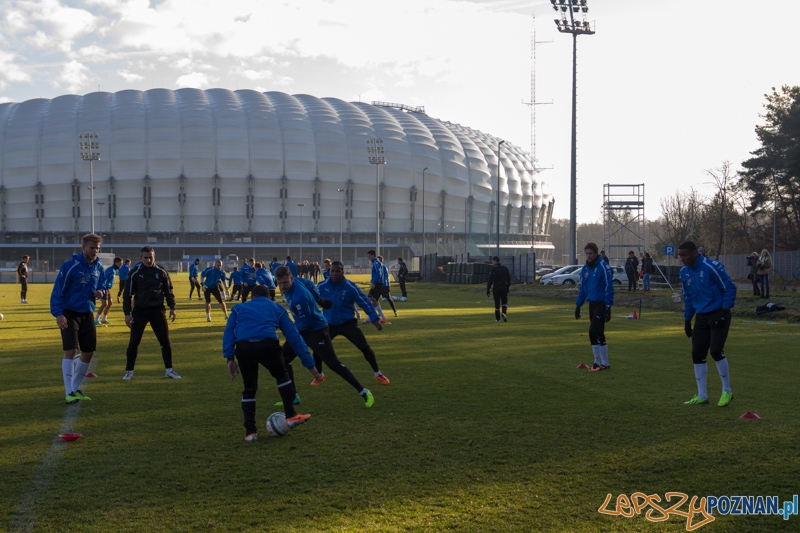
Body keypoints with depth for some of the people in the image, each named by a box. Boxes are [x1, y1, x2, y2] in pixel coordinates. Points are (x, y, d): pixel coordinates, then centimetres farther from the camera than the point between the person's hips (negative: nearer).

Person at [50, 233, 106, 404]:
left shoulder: (98, 267, 4)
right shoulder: (70, 266, -15)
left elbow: (102, 283, 20)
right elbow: (57, 290, -16)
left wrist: (101, 291, -5)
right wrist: (58, 313, -25)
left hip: (88, 314, 7)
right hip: (70, 314, -7)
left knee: (89, 352, 8)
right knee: (70, 351, -14)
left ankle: (75, 388, 25)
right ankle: (69, 393, -9)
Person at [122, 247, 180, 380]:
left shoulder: (161, 271, 0)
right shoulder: (134, 273, -5)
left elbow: (168, 291, 10)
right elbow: (127, 294, -1)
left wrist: (172, 307, 4)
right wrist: (127, 313, -5)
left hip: (158, 310, 2)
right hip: (139, 310, -1)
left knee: (165, 341, 3)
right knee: (134, 342, -2)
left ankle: (169, 370, 15)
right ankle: (129, 371, 11)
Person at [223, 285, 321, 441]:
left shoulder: (239, 308, 33)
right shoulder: (277, 308, 31)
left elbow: (229, 332, 15)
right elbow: (294, 336, 27)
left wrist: (230, 357, 7)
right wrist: (309, 363, 28)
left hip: (244, 347, 1)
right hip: (268, 344, -1)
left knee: (249, 388, 21)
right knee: (282, 375, 28)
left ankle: (250, 432, 19)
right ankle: (291, 415, 25)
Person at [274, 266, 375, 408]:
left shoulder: (299, 297, -33)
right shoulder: (292, 281, -8)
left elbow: (307, 324, -25)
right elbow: (309, 284, 12)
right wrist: (318, 299, 21)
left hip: (316, 331, -9)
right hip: (303, 330, 9)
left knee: (333, 364, -8)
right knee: (283, 358, 6)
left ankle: (364, 392, 0)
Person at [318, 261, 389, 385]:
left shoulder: (351, 287, -15)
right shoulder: (322, 286, -10)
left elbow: (365, 303, -10)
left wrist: (375, 319, -12)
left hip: (348, 323, -2)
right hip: (329, 324, 2)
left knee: (365, 347, -11)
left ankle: (378, 374, 8)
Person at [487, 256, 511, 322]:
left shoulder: (493, 270, -8)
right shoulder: (505, 269, 7)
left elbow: (490, 281, -12)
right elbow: (509, 279, 9)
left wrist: (487, 291, -9)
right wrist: (507, 287, 17)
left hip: (496, 288, -3)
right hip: (504, 288, 3)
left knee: (497, 303, 4)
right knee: (504, 302, 12)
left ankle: (497, 318, 7)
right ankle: (503, 312, -14)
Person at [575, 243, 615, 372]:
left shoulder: (603, 267, -13)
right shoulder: (585, 268, 10)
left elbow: (609, 288, -14)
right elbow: (582, 288, 17)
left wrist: (608, 307, -18)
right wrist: (578, 305, 15)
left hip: (601, 304, -8)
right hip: (592, 303, 8)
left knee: (594, 332, -11)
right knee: (598, 334, 10)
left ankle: (598, 362, -1)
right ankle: (605, 363, 16)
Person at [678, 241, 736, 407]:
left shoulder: (711, 267, -18)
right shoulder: (684, 272, 4)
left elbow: (730, 287, -11)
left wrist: (724, 310, -18)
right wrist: (687, 320, 15)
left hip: (718, 315, -7)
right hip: (701, 317, 7)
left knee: (716, 350, -16)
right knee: (697, 354, 3)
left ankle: (727, 391, 4)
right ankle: (702, 395, 13)